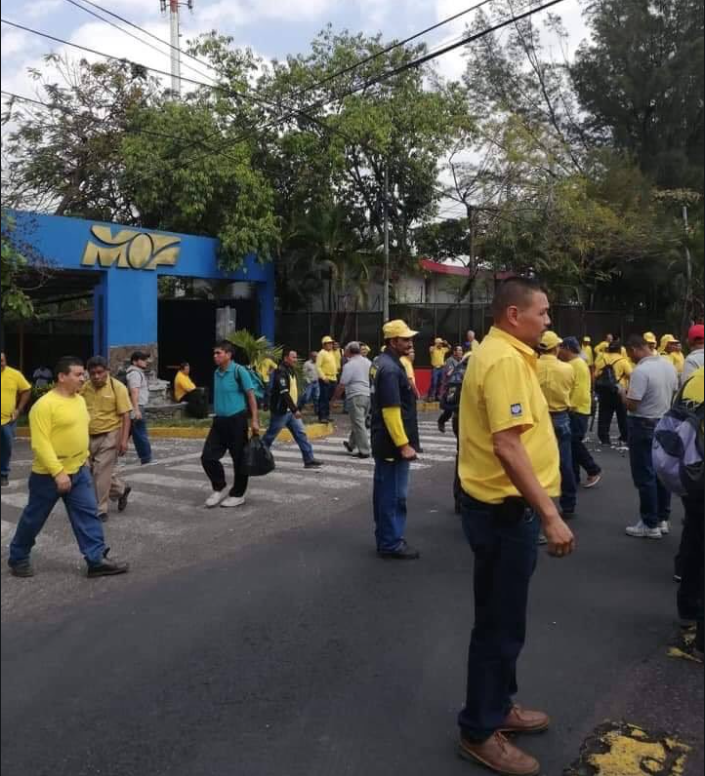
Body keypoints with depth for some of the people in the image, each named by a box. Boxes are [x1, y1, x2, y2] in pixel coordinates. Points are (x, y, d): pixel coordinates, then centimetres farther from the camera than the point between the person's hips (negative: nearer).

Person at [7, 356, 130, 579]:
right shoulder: (44, 405, -20)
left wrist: (84, 458, 20)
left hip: (78, 471, 7)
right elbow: (40, 444, -24)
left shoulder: (79, 400, 6)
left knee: (88, 514, 2)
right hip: (49, 475, -7)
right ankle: (18, 558, 30)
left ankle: (97, 560, 4)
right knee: (34, 518, 10)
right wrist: (58, 472, -27)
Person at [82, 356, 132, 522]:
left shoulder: (117, 387, -13)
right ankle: (121, 490, 37)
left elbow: (125, 415, -13)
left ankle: (100, 510, 7)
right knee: (98, 471, 13)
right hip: (90, 436, 6)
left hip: (109, 436, -6)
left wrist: (124, 439, -20)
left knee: (101, 472, -5)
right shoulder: (85, 388, 1)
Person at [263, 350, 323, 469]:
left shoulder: (292, 371, 13)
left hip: (291, 410, 9)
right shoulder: (281, 371, -17)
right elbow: (284, 393, -25)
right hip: (281, 411, -9)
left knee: (301, 433, 2)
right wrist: (295, 409, -26)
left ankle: (309, 460, 2)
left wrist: (296, 408, 16)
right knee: (270, 436, 3)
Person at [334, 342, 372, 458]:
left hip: (356, 396, -7)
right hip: (369, 395, 8)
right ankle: (352, 444, 31)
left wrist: (335, 396, 3)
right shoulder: (369, 362, 11)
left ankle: (365, 450, -3)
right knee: (360, 422, 17)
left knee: (358, 424, -3)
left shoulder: (349, 365, -10)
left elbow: (342, 385, -10)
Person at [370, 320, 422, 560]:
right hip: (393, 443, -10)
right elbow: (391, 411, -25)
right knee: (394, 494, -2)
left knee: (384, 490, 16)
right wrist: (404, 444, -23)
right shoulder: (391, 369, -20)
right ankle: (392, 544, 7)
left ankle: (385, 538, 27)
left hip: (383, 441, 10)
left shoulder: (382, 362, 11)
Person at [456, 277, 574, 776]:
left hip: (506, 505, 10)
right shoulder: (505, 360, -20)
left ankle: (499, 706, 39)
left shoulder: (505, 355, 13)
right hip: (505, 509, -10)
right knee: (500, 624, 3)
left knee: (502, 620, 22)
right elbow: (507, 446, -28)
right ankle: (480, 731, 20)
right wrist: (550, 515, -27)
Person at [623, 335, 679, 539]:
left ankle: (650, 525, 6)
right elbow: (674, 395, 15)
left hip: (644, 426, -8)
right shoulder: (669, 365, 5)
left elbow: (631, 405, -21)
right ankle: (663, 520, 23)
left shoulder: (641, 371, -21)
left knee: (645, 476, 1)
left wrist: (623, 394, -2)